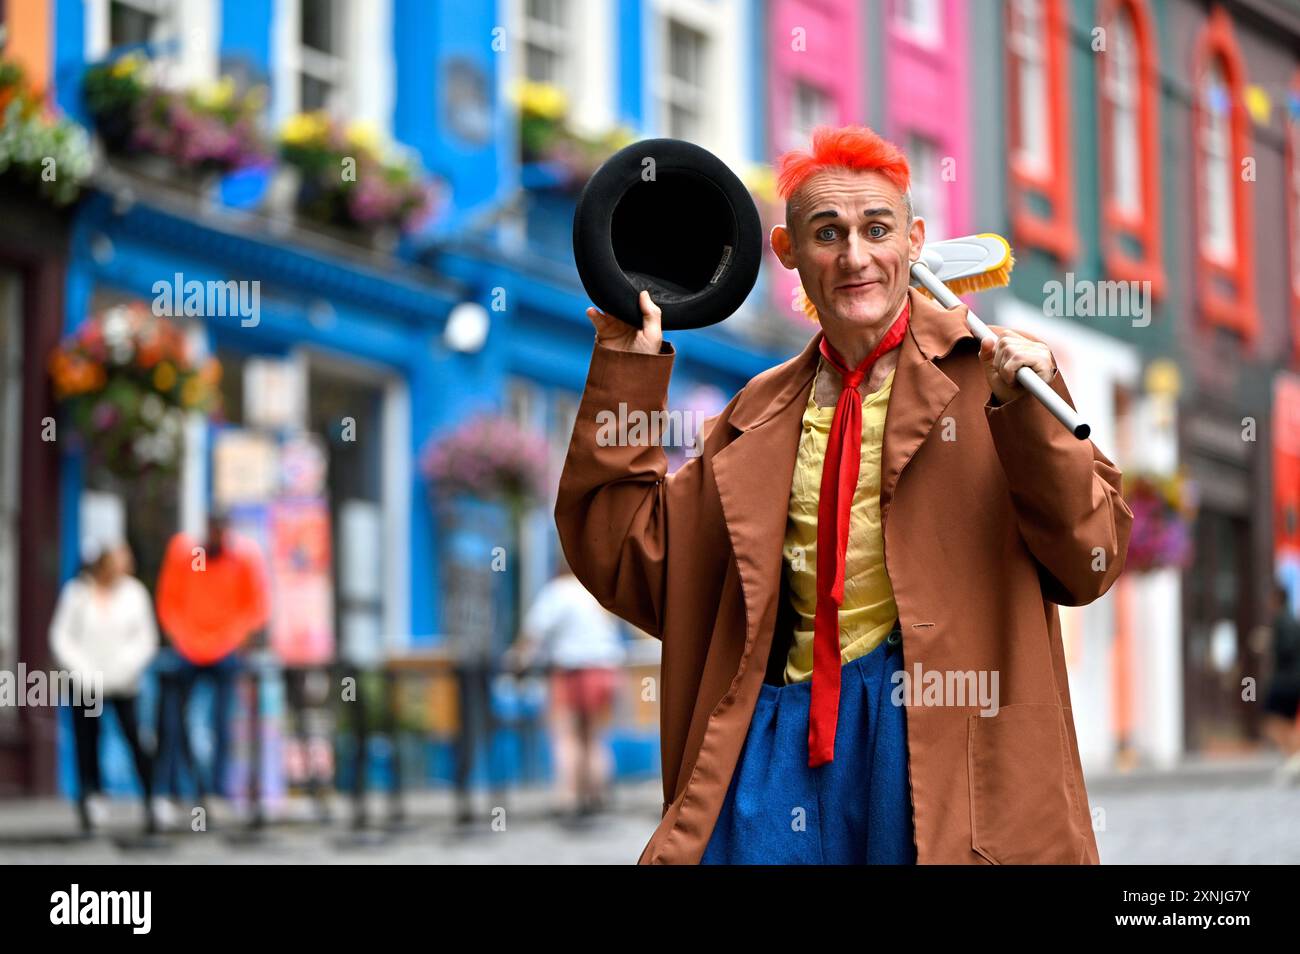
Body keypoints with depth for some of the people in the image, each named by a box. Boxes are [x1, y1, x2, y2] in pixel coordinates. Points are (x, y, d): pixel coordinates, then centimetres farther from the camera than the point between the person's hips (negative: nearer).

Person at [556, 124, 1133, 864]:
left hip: (933, 718, -4)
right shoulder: (763, 416, 17)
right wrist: (628, 365, 12)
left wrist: (1028, 413, -16)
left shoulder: (978, 372, 3)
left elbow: (1089, 563, -2)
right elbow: (630, 558, 13)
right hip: (784, 722, 4)